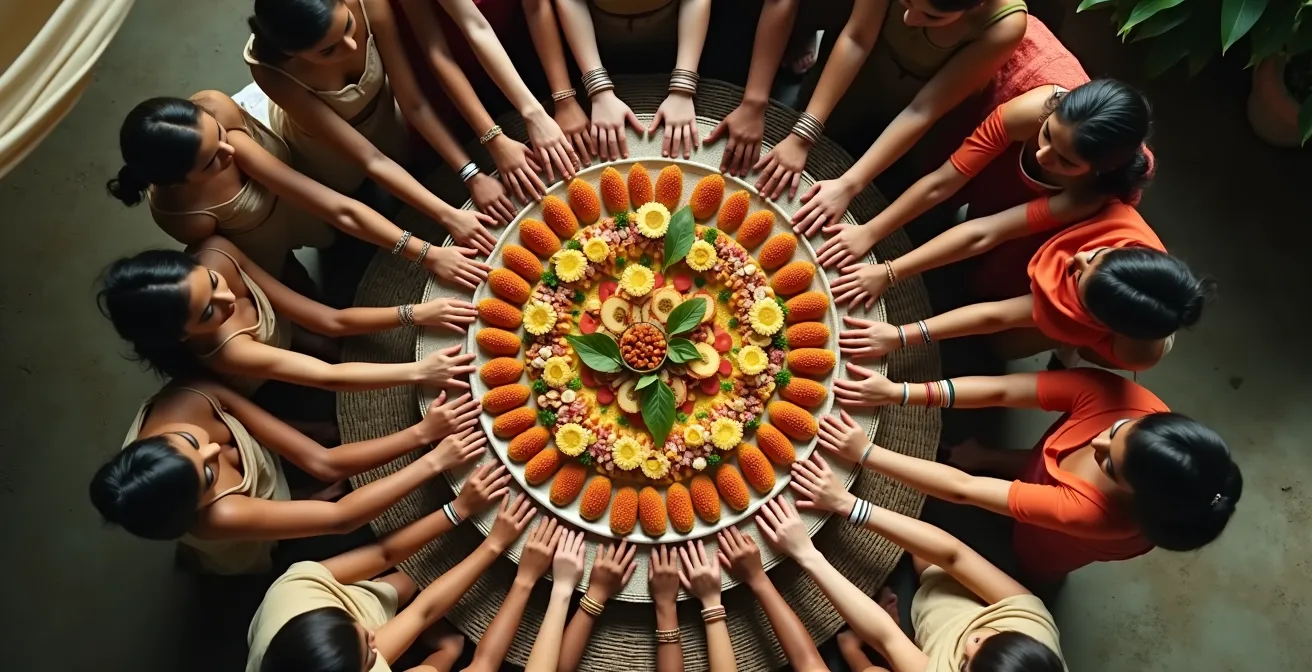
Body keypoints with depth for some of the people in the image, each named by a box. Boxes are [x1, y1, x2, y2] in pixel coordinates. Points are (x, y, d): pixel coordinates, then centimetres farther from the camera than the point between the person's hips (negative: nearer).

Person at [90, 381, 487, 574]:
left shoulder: (188, 403, -37)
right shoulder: (217, 517, -47)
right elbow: (341, 518, -43)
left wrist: (421, 433, -46)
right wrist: (434, 461, -45)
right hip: (253, 555, -3)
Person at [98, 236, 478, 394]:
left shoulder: (216, 256, -32)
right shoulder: (223, 351, -45)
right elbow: (330, 377, -47)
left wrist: (415, 314, -41)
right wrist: (417, 372, -58)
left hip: (291, 344, 5)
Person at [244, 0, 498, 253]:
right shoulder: (271, 71, -42)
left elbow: (414, 104, -29)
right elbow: (369, 159, -40)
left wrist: (470, 173, -36)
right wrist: (448, 216, -42)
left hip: (381, 116, 2)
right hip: (325, 153, -1)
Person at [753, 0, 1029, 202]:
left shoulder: (1004, 26, -38)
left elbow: (921, 111, -34)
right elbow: (856, 40, -29)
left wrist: (848, 186, -38)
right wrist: (802, 135, -35)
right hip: (856, 80, 2)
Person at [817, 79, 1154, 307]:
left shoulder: (1109, 188, -43)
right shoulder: (1034, 109, -41)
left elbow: (984, 233, -44)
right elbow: (943, 181, -32)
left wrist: (888, 273, -43)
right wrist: (869, 233, -32)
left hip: (1066, 228, -3)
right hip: (1016, 183, 3)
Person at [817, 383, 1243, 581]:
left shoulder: (1095, 515, -46)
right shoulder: (1119, 398, -37)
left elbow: (962, 490, -44)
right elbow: (1000, 391, -33)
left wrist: (865, 453, -40)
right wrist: (899, 393, -38)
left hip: (1035, 551, -3)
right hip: (1037, 478, 4)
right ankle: (982, 459, 33)